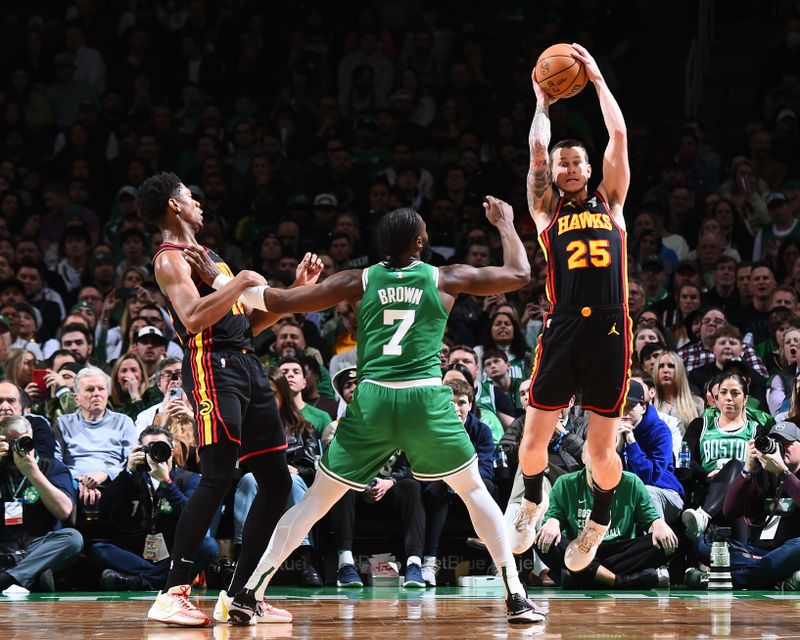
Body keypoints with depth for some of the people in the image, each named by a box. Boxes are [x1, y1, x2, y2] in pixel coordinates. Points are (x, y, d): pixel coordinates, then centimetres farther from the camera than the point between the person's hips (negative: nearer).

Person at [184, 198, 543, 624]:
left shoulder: (359, 281, 11)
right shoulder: (444, 279, 9)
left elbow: (280, 303, 10)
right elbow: (518, 274, 18)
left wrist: (218, 279, 20)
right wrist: (504, 223, 34)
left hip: (372, 401, 1)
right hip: (426, 399, -1)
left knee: (317, 498, 11)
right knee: (474, 490, 17)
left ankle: (249, 593, 4)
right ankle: (516, 598, 9)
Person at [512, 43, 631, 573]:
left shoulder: (610, 204, 14)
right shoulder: (547, 210, 12)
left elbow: (619, 137, 7)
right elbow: (537, 147, 3)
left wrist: (597, 79, 11)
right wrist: (543, 101, 15)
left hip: (610, 331, 0)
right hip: (563, 329, 0)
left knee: (602, 451, 0)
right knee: (533, 442, 3)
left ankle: (600, 520, 27)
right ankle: (533, 502, 34)